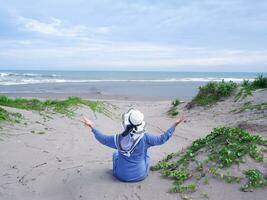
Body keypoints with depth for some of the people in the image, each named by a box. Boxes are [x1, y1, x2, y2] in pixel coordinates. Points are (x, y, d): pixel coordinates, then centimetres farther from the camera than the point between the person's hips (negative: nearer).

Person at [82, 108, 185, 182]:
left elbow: (102, 138, -4)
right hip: (140, 176, 0)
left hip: (122, 176, 1)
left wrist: (91, 127, 9)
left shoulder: (118, 139, -20)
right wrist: (175, 125, -6)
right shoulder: (145, 138, -24)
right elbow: (162, 139, -13)